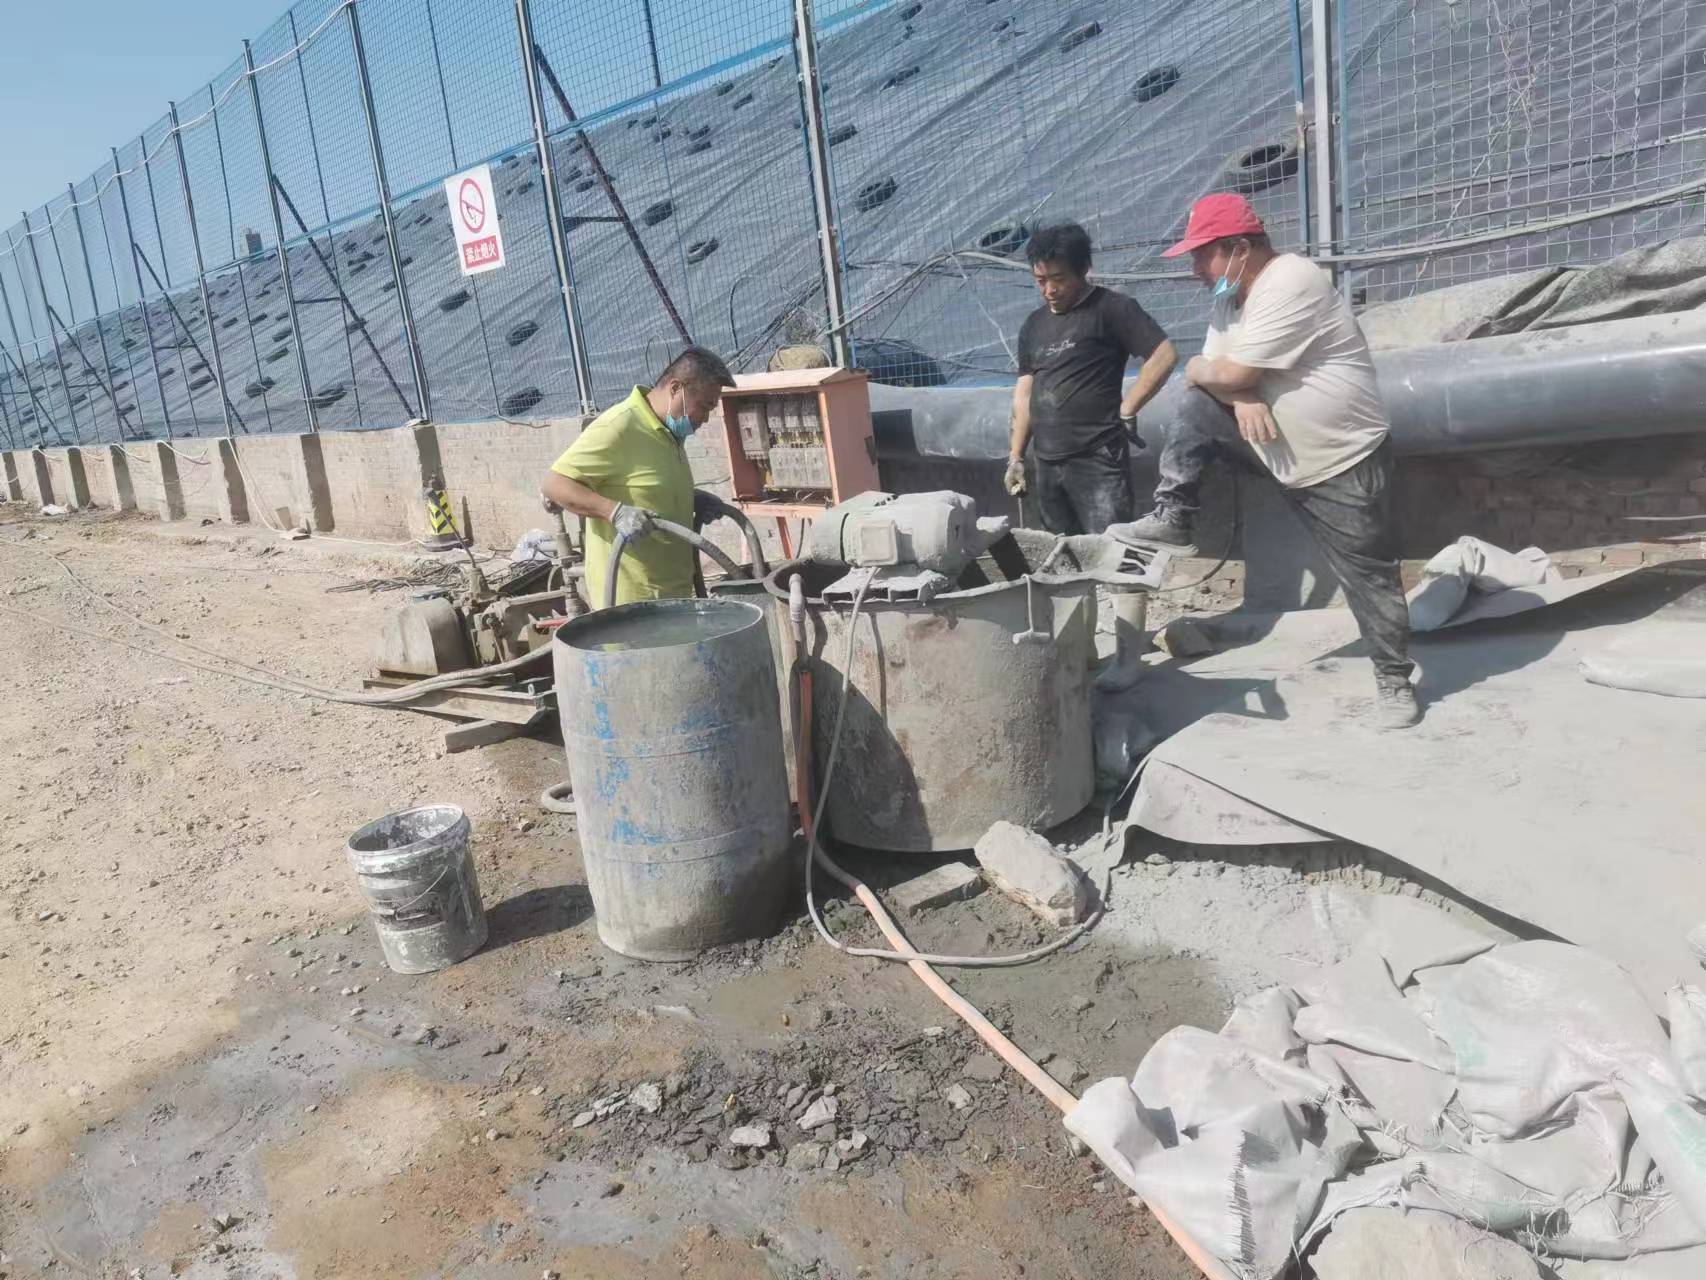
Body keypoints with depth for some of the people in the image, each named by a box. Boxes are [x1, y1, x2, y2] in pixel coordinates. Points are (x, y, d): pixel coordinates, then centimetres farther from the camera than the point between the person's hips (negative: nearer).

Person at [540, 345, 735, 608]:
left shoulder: (670, 431, 12)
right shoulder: (616, 428, -18)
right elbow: (552, 484, -19)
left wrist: (695, 500, 11)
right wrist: (616, 511, -30)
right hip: (631, 598, -9)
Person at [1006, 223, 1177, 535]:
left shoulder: (1111, 308, -3)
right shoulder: (1033, 325, 17)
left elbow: (1165, 355, -10)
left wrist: (1126, 410, -11)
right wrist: (1015, 457, 13)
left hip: (1099, 460, -6)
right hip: (1047, 464, 7)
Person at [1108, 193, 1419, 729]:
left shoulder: (1290, 287, -24)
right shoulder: (1234, 295, 6)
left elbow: (1232, 373, -27)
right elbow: (1216, 375, 2)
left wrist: (1199, 369, -7)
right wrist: (1240, 395, -19)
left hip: (1343, 465, -8)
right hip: (1284, 453, 8)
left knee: (1368, 576, 1)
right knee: (1190, 405, -7)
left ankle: (1394, 679, 17)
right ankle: (1172, 518, 0)